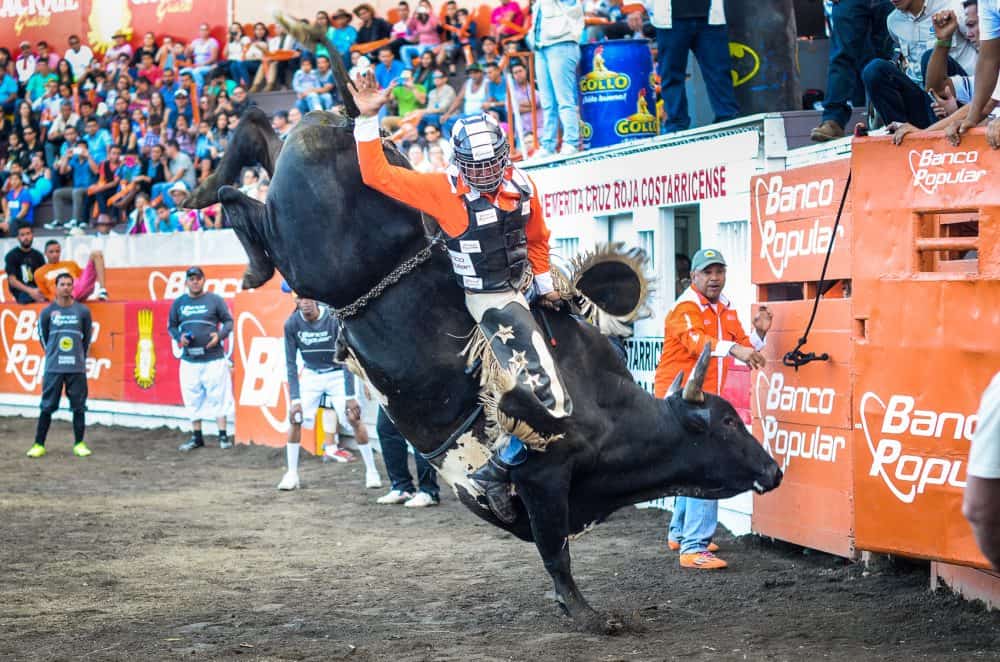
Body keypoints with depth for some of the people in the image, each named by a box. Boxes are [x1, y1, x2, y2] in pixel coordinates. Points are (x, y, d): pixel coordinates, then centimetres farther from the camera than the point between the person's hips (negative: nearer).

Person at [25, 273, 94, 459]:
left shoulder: (83, 311, 3)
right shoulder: (48, 312, 1)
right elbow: (43, 337, 12)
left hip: (77, 368, 1)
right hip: (53, 368, -1)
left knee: (79, 407, 3)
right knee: (47, 407, 0)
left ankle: (79, 444, 12)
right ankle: (39, 445, 5)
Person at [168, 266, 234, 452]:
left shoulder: (215, 300, 2)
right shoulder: (179, 302, 9)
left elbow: (228, 321, 5)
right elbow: (171, 325, 16)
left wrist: (220, 335, -14)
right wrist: (179, 337, -5)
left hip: (214, 358, -3)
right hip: (189, 360, 3)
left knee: (217, 396, -3)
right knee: (193, 399, 5)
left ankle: (223, 436, 2)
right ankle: (196, 437, 14)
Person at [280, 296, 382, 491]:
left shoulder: (333, 319, -24)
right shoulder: (292, 324, -16)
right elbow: (291, 363, -10)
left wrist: (350, 396, -23)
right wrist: (295, 399, -17)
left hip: (336, 374, -2)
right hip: (310, 374, 2)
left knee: (355, 419, -12)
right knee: (294, 419, -9)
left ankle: (371, 471, 1)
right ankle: (292, 474, 3)